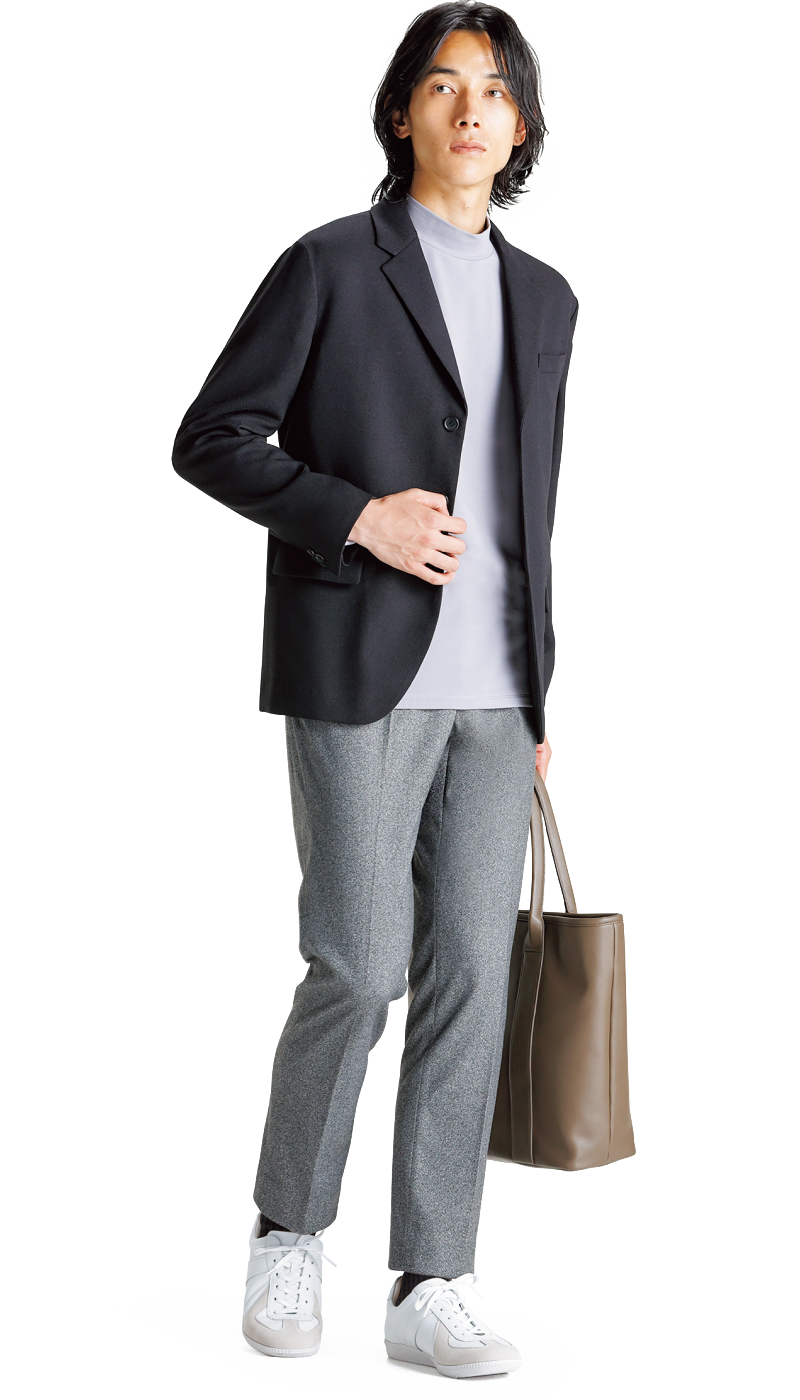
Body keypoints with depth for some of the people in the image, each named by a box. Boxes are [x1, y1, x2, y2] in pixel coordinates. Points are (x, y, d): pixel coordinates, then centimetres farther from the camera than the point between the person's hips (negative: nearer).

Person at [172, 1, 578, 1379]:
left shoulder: (543, 298, 15)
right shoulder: (331, 265, -1)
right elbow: (211, 441, -3)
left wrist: (540, 694, 17)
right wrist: (356, 516, -17)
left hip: (492, 688, 5)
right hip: (361, 674, -5)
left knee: (469, 973, 1)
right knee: (361, 968, -5)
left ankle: (431, 1286, 9)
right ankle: (288, 1229, 19)